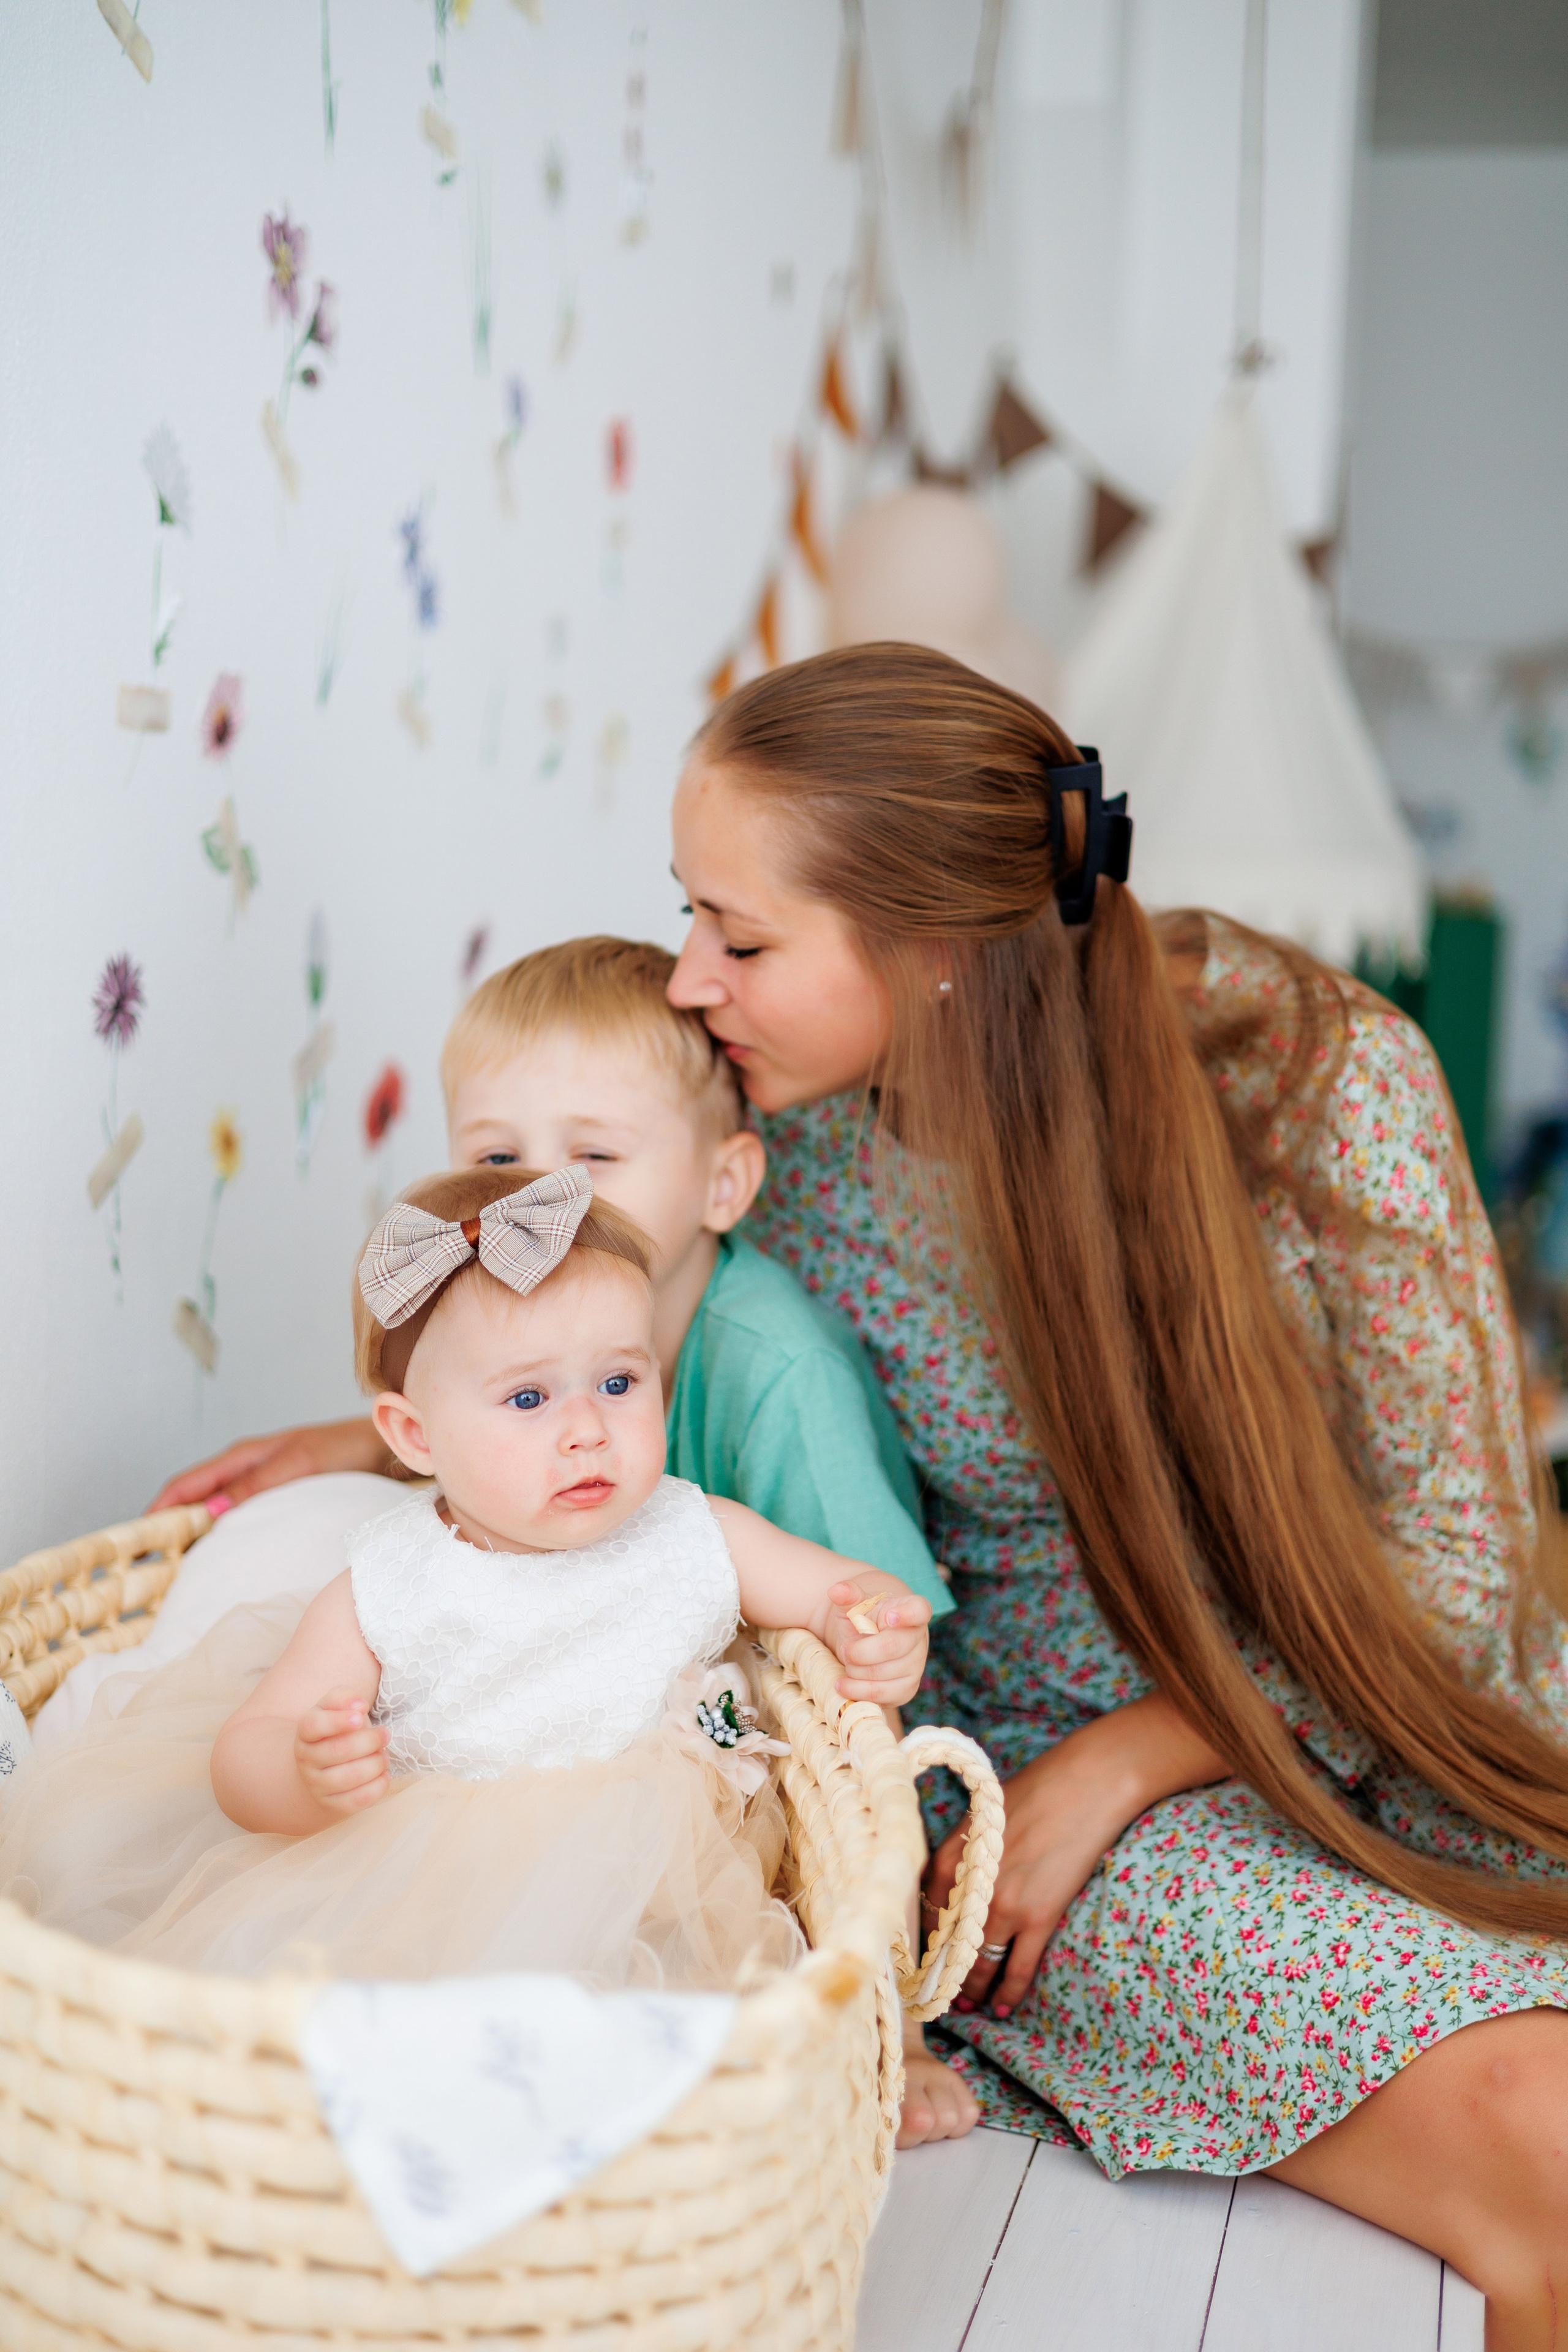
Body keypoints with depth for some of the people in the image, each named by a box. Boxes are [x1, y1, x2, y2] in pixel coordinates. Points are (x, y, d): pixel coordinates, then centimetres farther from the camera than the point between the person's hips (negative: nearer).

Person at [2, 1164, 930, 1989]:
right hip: (423, 1887, 0)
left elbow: (847, 1588, 11)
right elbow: (243, 1753, -5)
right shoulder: (386, 1593, -6)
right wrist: (308, 1778, -29)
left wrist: (880, 1634, -14)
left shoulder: (700, 1541, -1)